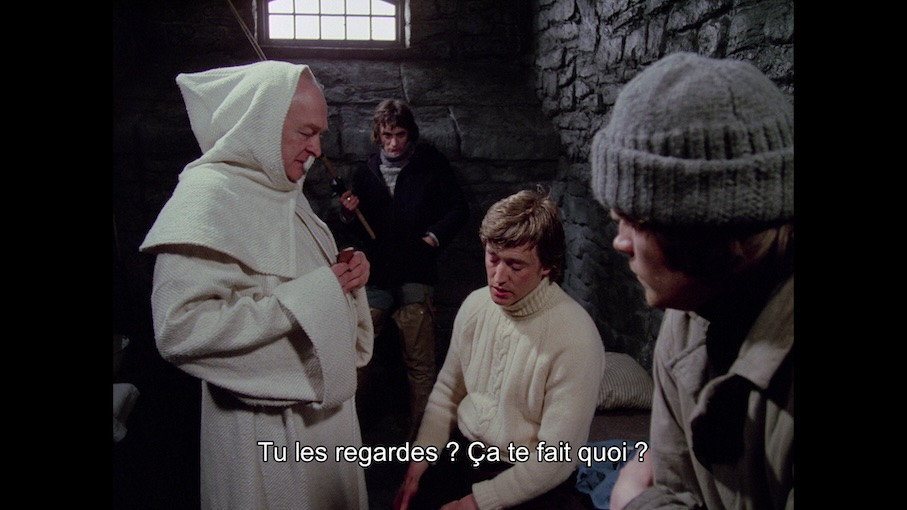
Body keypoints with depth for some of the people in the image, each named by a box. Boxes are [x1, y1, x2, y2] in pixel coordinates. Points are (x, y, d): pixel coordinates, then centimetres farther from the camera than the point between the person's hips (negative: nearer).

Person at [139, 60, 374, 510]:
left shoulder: (282, 191, 11)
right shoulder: (208, 195, -18)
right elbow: (178, 329, -28)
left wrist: (345, 276, -1)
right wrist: (311, 294, -25)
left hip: (326, 402, 9)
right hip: (271, 426, -8)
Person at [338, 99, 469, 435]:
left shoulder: (431, 164, 6)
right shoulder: (365, 173, 14)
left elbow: (459, 208, 7)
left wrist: (435, 235, -7)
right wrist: (350, 215, -1)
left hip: (416, 276, -3)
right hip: (376, 277, 3)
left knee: (420, 363, -2)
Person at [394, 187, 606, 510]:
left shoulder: (575, 338, -22)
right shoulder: (475, 305, -3)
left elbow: (555, 459, -19)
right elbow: (447, 392, 7)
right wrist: (419, 464, -1)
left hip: (530, 484, -4)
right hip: (461, 456, 5)